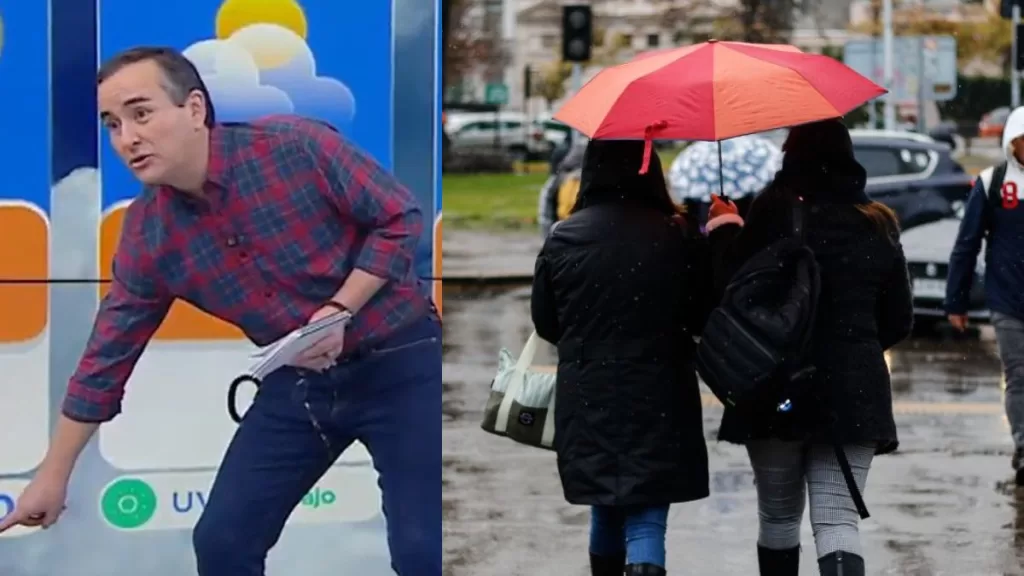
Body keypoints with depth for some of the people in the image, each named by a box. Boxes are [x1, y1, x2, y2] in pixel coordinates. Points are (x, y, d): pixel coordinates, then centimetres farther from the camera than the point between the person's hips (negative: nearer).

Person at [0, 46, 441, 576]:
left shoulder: (296, 147, -20)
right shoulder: (148, 235, -6)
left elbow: (400, 218, -11)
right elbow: (107, 355, 3)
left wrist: (339, 310, -22)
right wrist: (53, 475, 7)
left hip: (396, 362, -5)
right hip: (299, 382, 5)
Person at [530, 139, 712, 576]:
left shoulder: (562, 238, -4)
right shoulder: (679, 237, -8)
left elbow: (545, 324, 5)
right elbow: (705, 319, 1)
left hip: (587, 401, 2)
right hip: (659, 402, -2)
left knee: (605, 511, 21)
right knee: (646, 519, -2)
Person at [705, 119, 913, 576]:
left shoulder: (773, 213, -8)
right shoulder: (879, 226, 6)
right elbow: (899, 321, 11)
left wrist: (723, 229, 6)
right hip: (854, 393, 2)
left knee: (778, 517, 15)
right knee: (838, 521, -4)